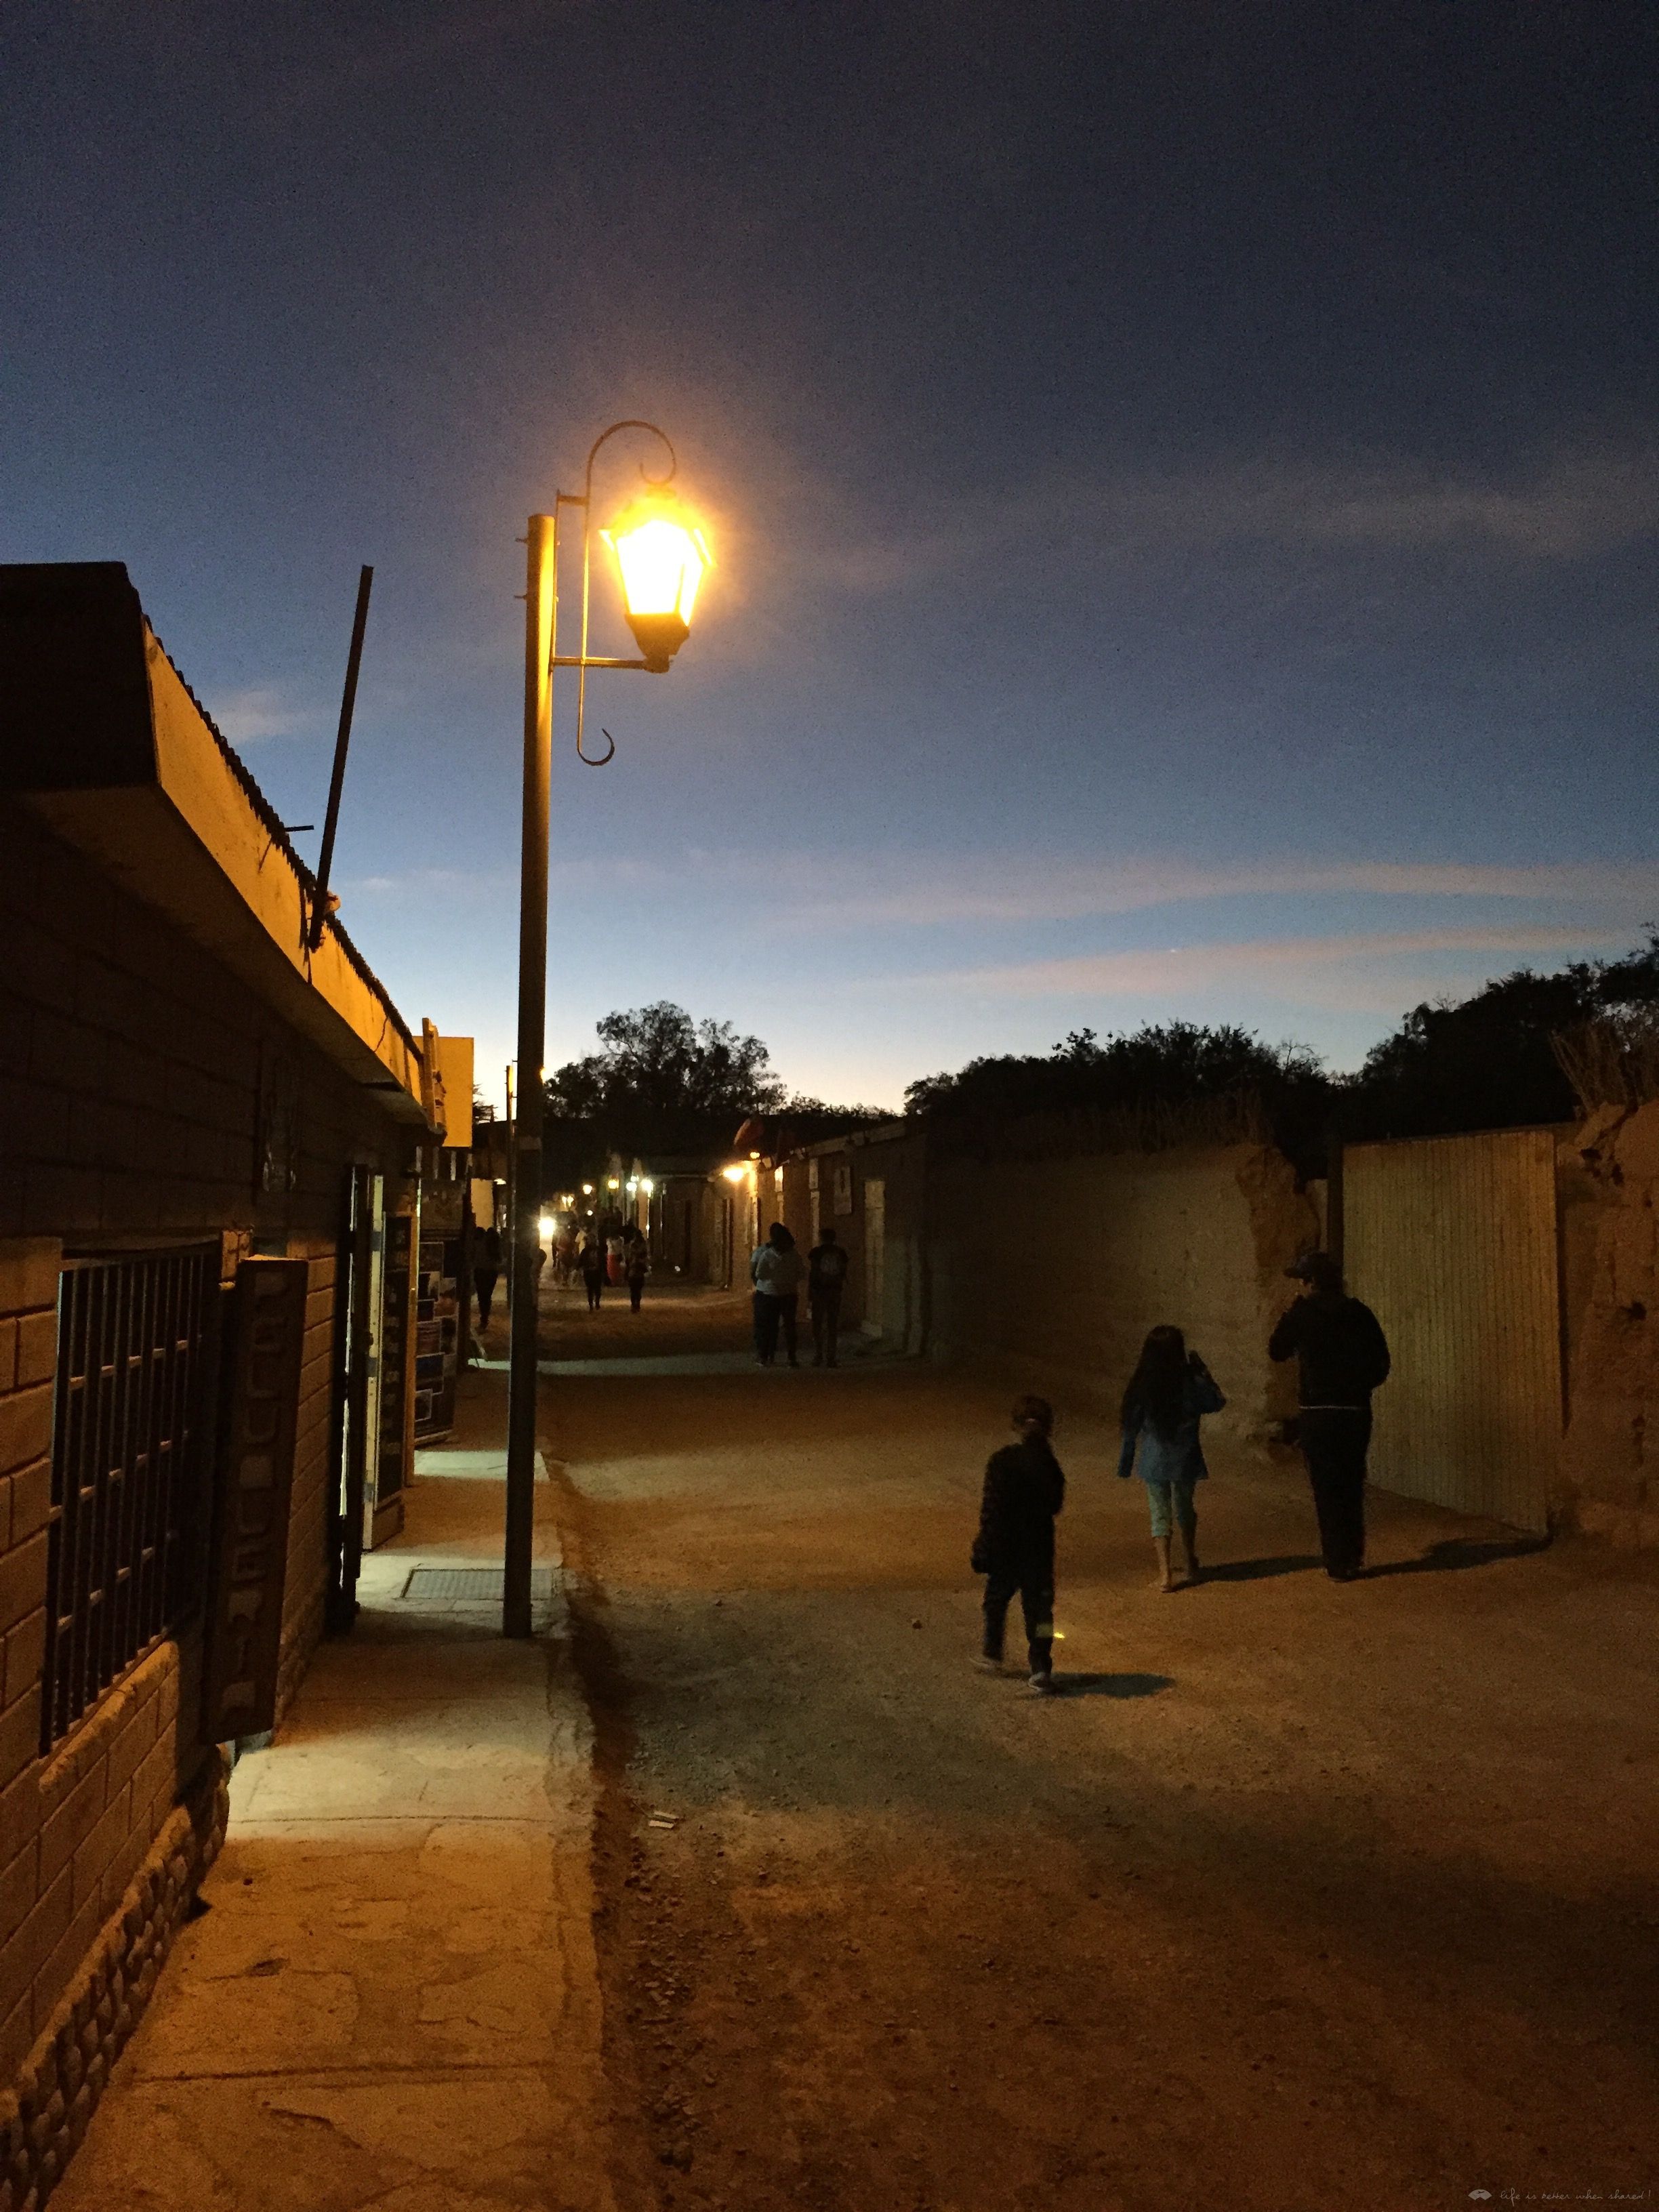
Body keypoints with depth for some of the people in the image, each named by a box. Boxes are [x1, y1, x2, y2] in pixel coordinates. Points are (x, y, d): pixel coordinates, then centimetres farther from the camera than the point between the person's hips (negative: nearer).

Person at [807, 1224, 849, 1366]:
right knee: (833, 1326, 7)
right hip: (835, 1291, 2)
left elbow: (810, 1275, -7)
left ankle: (817, 1358, 4)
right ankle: (831, 1359, 5)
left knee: (818, 1326, 5)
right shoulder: (841, 1252, 1)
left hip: (818, 1292, -2)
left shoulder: (815, 1252, -6)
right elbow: (844, 1274, 4)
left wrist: (808, 1297, -3)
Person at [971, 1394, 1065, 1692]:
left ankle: (992, 1654, 32)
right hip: (1039, 1547, 1)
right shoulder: (1048, 1464, -7)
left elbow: (992, 1508, -16)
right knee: (1039, 1605, 9)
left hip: (1004, 1546, -1)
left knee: (997, 1599, 21)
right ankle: (1041, 1667, 4)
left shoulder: (1002, 1461, -16)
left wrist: (984, 1550, -12)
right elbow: (1055, 1505, 3)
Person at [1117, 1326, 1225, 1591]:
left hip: (1154, 1460, 0)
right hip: (1185, 1459, 1)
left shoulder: (1140, 1386, -10)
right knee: (1184, 1510, 21)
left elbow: (1131, 1427, -3)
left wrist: (1126, 1463, 7)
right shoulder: (1191, 1383, -14)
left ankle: (1165, 1574, -1)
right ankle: (1191, 1564, 39)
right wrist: (1203, 1372, 10)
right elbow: (1216, 1403, 5)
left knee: (1160, 1515, 8)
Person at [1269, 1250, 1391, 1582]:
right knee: (1352, 1487, 16)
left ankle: (1338, 1564, 6)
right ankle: (1354, 1559, 21)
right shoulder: (1360, 1313, 1)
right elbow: (1381, 1365, 4)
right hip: (1357, 1413, 4)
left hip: (1317, 1414, -3)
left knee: (1327, 1490, 4)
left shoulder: (1303, 1313, -8)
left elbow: (1276, 1352, 4)